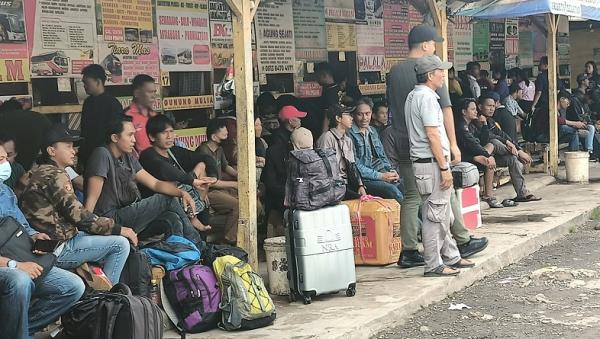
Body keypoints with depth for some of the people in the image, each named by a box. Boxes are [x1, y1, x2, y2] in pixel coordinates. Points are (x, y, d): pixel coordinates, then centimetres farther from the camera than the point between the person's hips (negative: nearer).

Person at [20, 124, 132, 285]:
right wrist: (118, 229, -12)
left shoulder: (42, 172, 17)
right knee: (120, 244, -11)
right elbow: (79, 216, -20)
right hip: (58, 250, -11)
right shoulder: (54, 175, -15)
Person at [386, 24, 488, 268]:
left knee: (411, 197, 8)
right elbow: (445, 109, -12)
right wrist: (453, 143, -9)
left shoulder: (394, 72, 7)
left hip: (404, 145, 5)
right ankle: (463, 242, 20)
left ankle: (408, 252, 5)